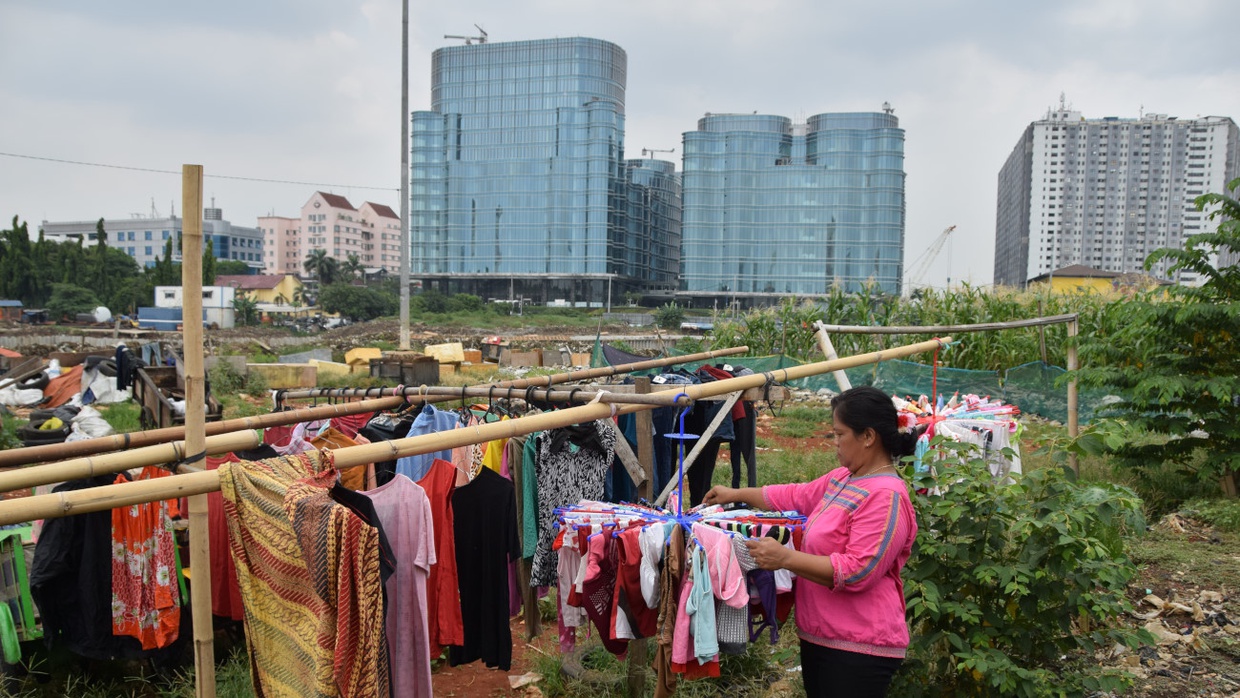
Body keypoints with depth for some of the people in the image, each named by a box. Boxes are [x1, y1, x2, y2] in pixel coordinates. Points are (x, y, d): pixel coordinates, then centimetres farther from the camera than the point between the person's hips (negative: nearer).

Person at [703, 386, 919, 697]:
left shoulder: (886, 496, -21)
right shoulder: (842, 479, 9)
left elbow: (857, 572, -26)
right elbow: (796, 496, 23)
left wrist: (785, 558, -26)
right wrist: (736, 494, 24)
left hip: (858, 648, -9)